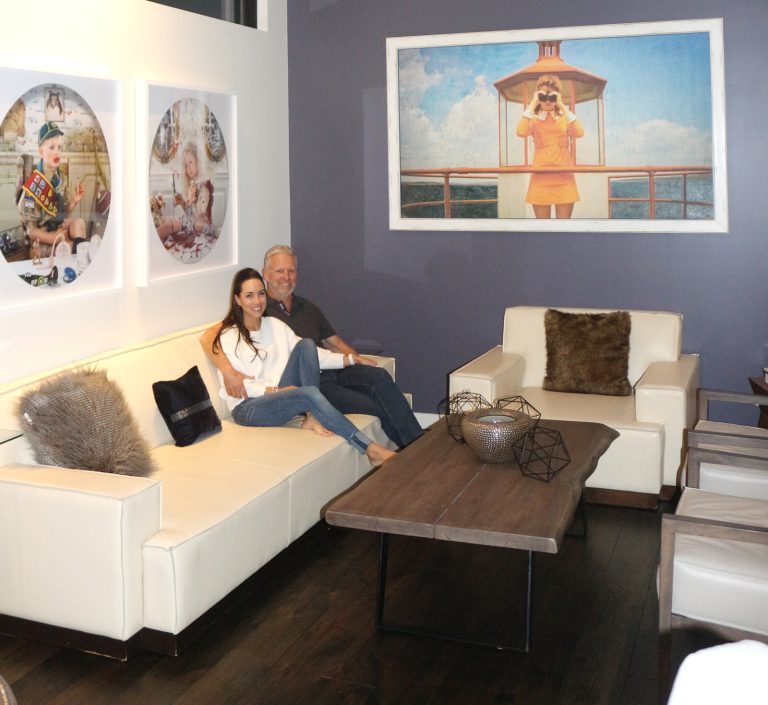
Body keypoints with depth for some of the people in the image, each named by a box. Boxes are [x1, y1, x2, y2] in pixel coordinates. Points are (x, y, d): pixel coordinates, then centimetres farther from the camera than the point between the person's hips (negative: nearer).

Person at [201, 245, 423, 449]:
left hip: (331, 371, 6)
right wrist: (228, 371, -26)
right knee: (371, 405, -26)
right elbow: (209, 337, -8)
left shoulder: (308, 308, 23)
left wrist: (355, 357, 5)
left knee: (378, 376, -24)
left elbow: (334, 341, 27)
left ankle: (420, 446, -25)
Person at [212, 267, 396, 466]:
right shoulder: (228, 337, -6)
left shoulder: (275, 325, 12)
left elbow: (312, 354, 10)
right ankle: (370, 449, -32)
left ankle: (312, 417, -20)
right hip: (248, 408, -6)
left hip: (279, 394, 6)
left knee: (306, 344, -15)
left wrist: (350, 359, 1)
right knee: (311, 393, -33)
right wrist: (275, 390, -20)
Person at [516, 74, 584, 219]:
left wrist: (562, 106, -10)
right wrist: (533, 104, -12)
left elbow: (579, 133, -12)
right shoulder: (534, 119, 5)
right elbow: (521, 132, -18)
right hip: (541, 178, -1)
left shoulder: (565, 118, 8)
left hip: (564, 178, 1)